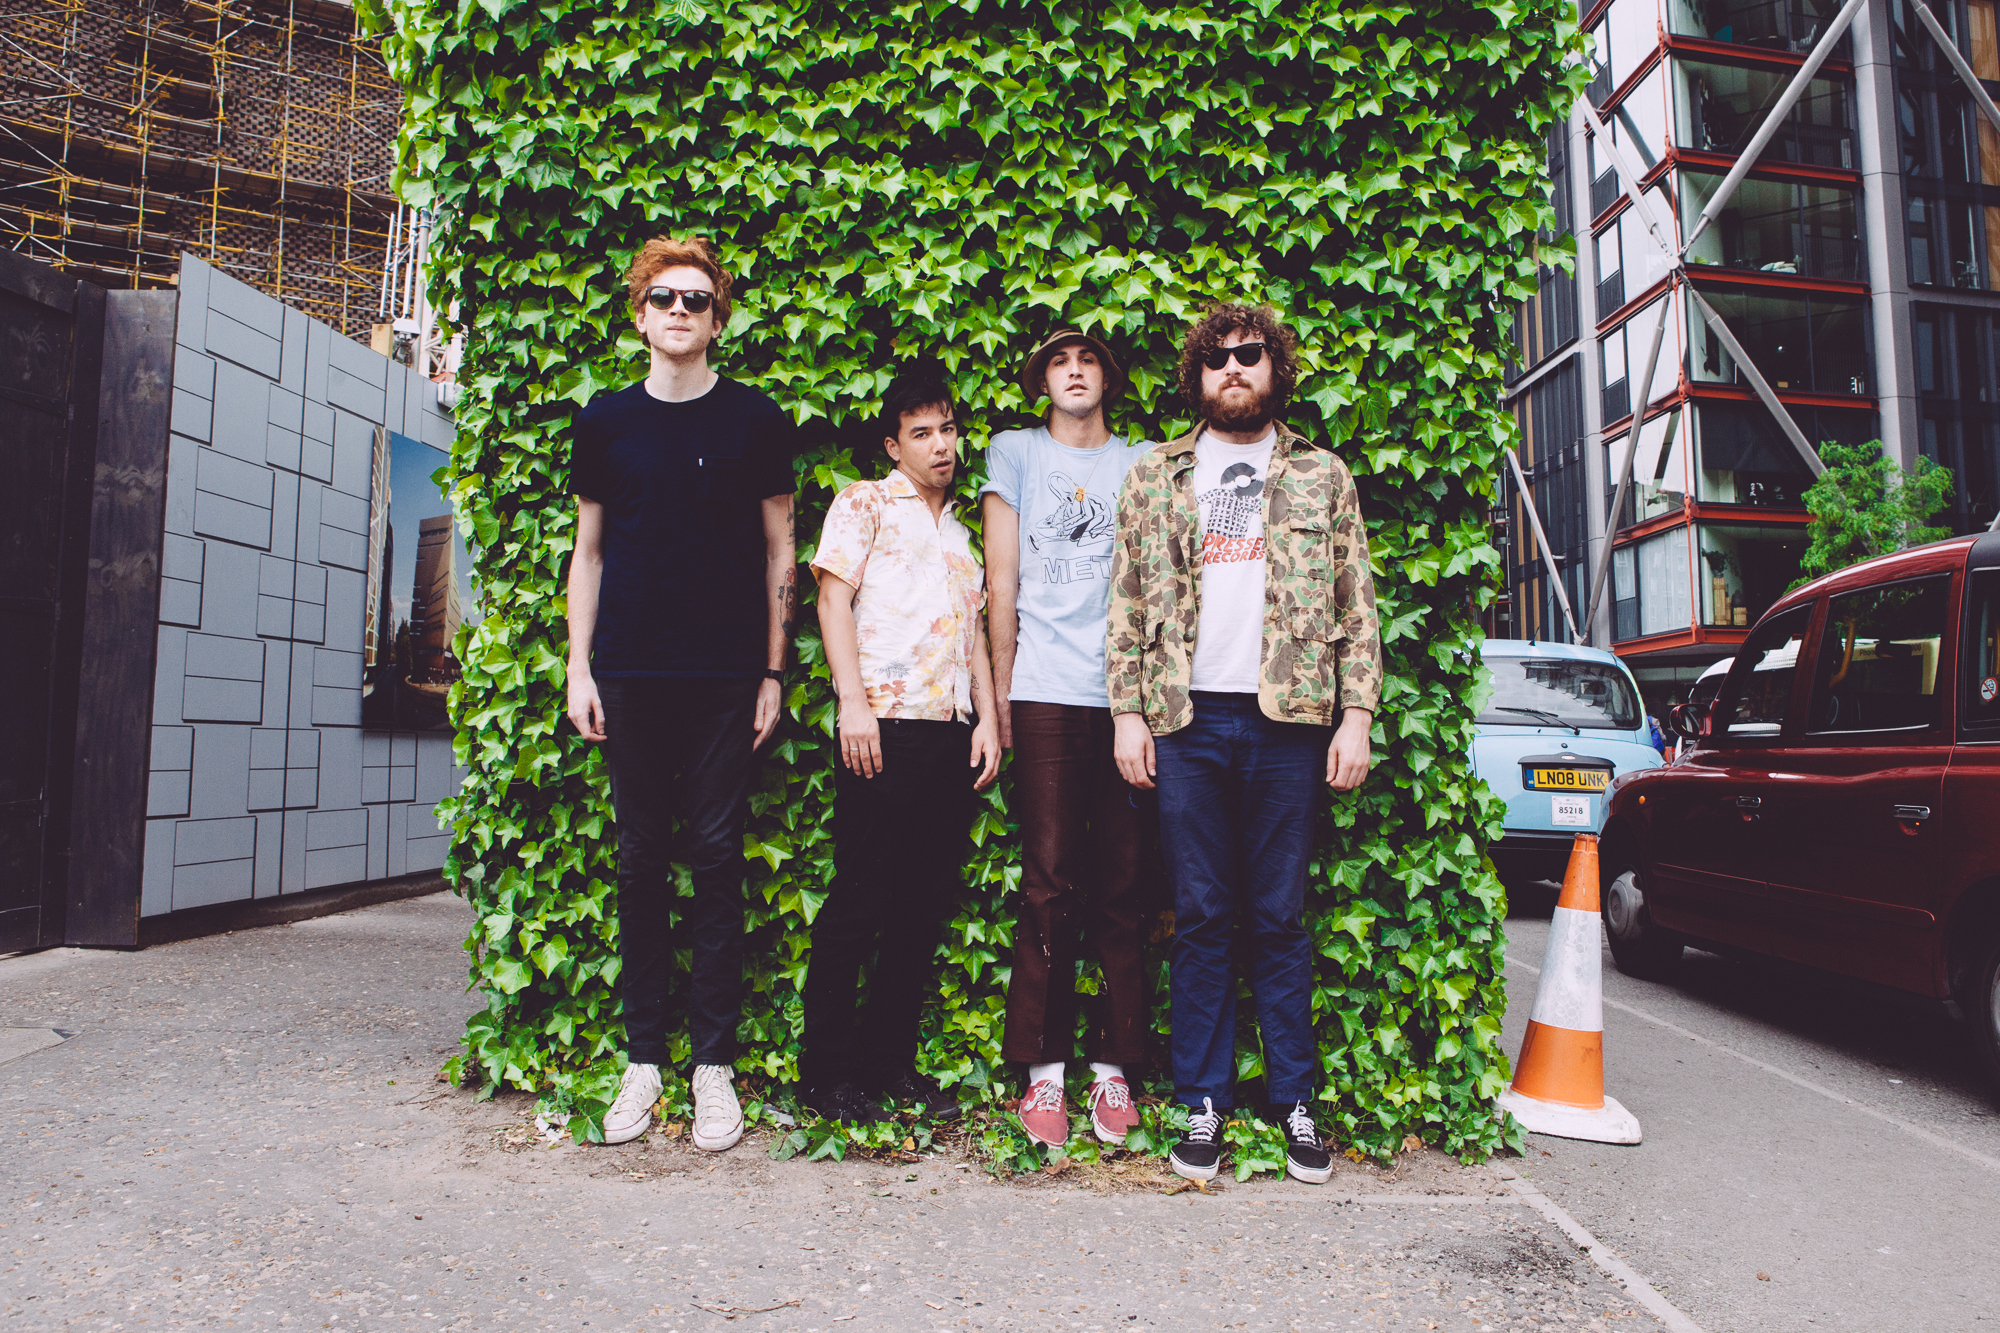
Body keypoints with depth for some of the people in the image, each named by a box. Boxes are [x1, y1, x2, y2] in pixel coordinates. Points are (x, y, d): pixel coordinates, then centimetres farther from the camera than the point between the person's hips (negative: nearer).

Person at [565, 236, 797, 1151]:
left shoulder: (755, 420, 5)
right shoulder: (606, 422, 10)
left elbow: (778, 554, 5)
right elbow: (589, 551, 13)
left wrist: (774, 672, 0)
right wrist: (579, 668, 5)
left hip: (726, 676, -2)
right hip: (631, 674, 2)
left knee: (717, 858, 1)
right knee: (641, 861, 6)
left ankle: (714, 1063, 10)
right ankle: (643, 1058, 17)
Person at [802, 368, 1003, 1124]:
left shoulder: (962, 531, 24)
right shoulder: (865, 505, 6)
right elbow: (833, 596, -4)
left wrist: (988, 720, 9)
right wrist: (853, 701, -14)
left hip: (955, 733, 6)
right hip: (887, 726, -6)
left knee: (926, 906, 8)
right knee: (859, 903, -2)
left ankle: (891, 1060, 20)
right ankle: (825, 1071, 10)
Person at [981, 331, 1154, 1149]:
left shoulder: (1142, 463, 17)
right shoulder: (1015, 452, 13)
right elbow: (1002, 577, 10)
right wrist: (1000, 694, 6)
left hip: (1127, 695, 1)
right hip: (1046, 696, -1)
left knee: (1120, 889, 1)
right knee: (1049, 885, -3)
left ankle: (1112, 1068, 10)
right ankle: (1044, 1071, 6)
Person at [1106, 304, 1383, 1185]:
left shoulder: (1322, 477, 14)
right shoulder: (1154, 478, 14)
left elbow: (1357, 609, 9)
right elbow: (1127, 607, 9)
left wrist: (1357, 715, -1)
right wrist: (1127, 712, 0)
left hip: (1288, 719, 0)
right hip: (1188, 722, 0)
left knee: (1281, 917, 5)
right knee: (1200, 917, 4)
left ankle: (1292, 1100, 16)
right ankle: (1203, 1101, 14)